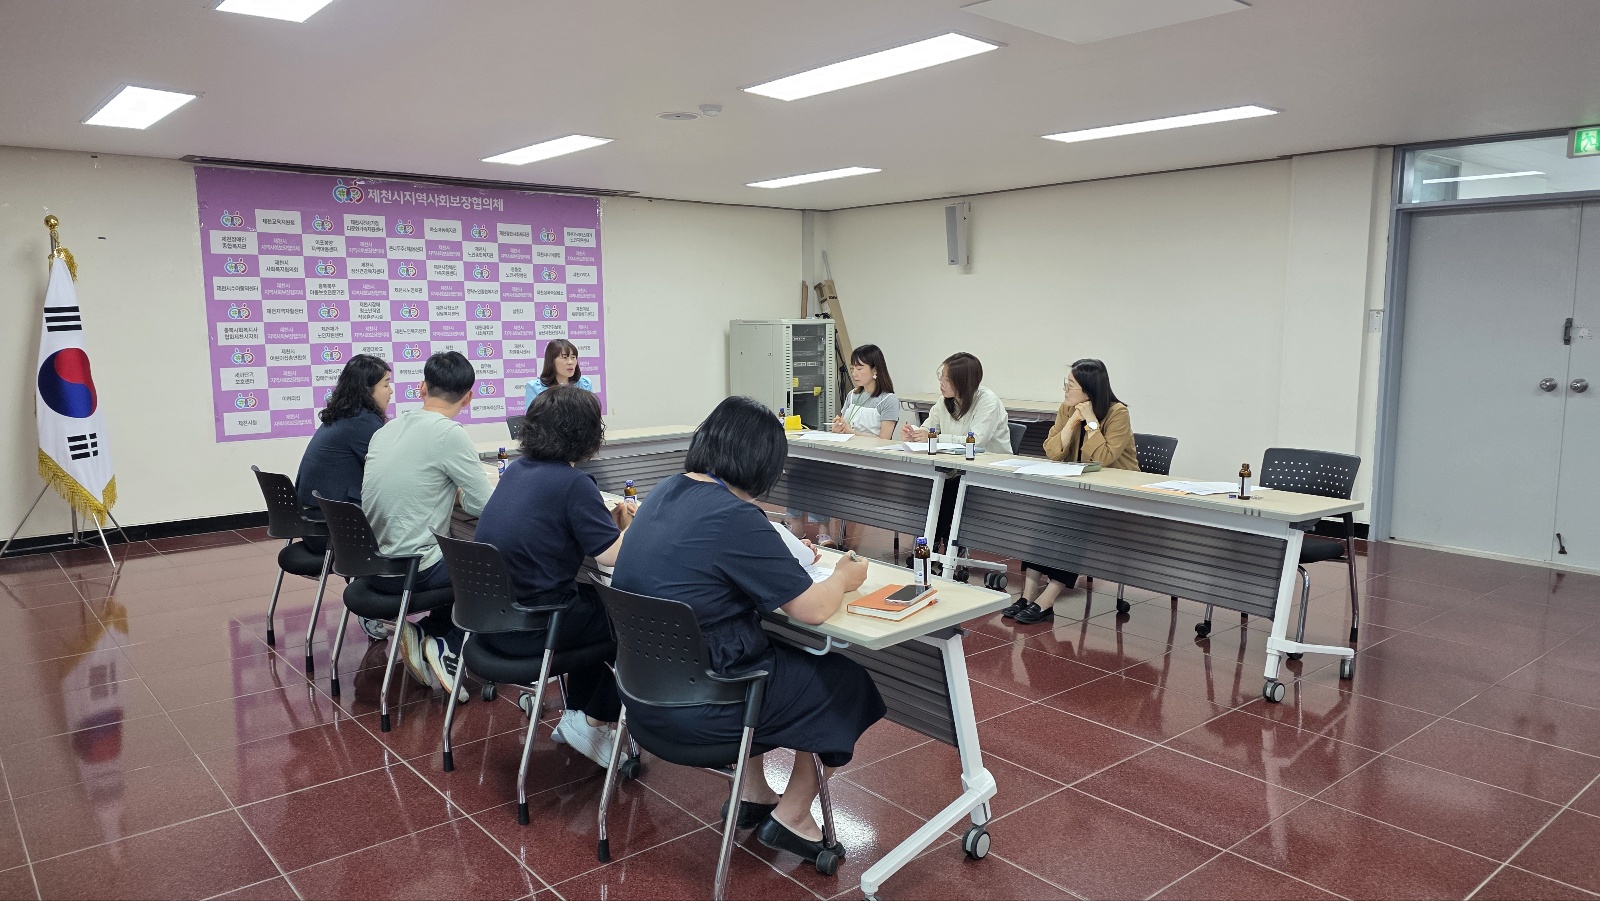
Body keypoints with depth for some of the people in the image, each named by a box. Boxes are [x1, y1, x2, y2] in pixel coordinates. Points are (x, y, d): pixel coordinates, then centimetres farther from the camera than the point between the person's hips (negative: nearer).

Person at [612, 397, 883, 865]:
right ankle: (791, 816, 22)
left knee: (770, 652, 31)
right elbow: (813, 609, -17)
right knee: (845, 681, 10)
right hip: (695, 706, -8)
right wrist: (844, 577, 3)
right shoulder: (735, 519, -23)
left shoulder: (666, 492, 2)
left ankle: (753, 793, 35)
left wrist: (785, 559, 16)